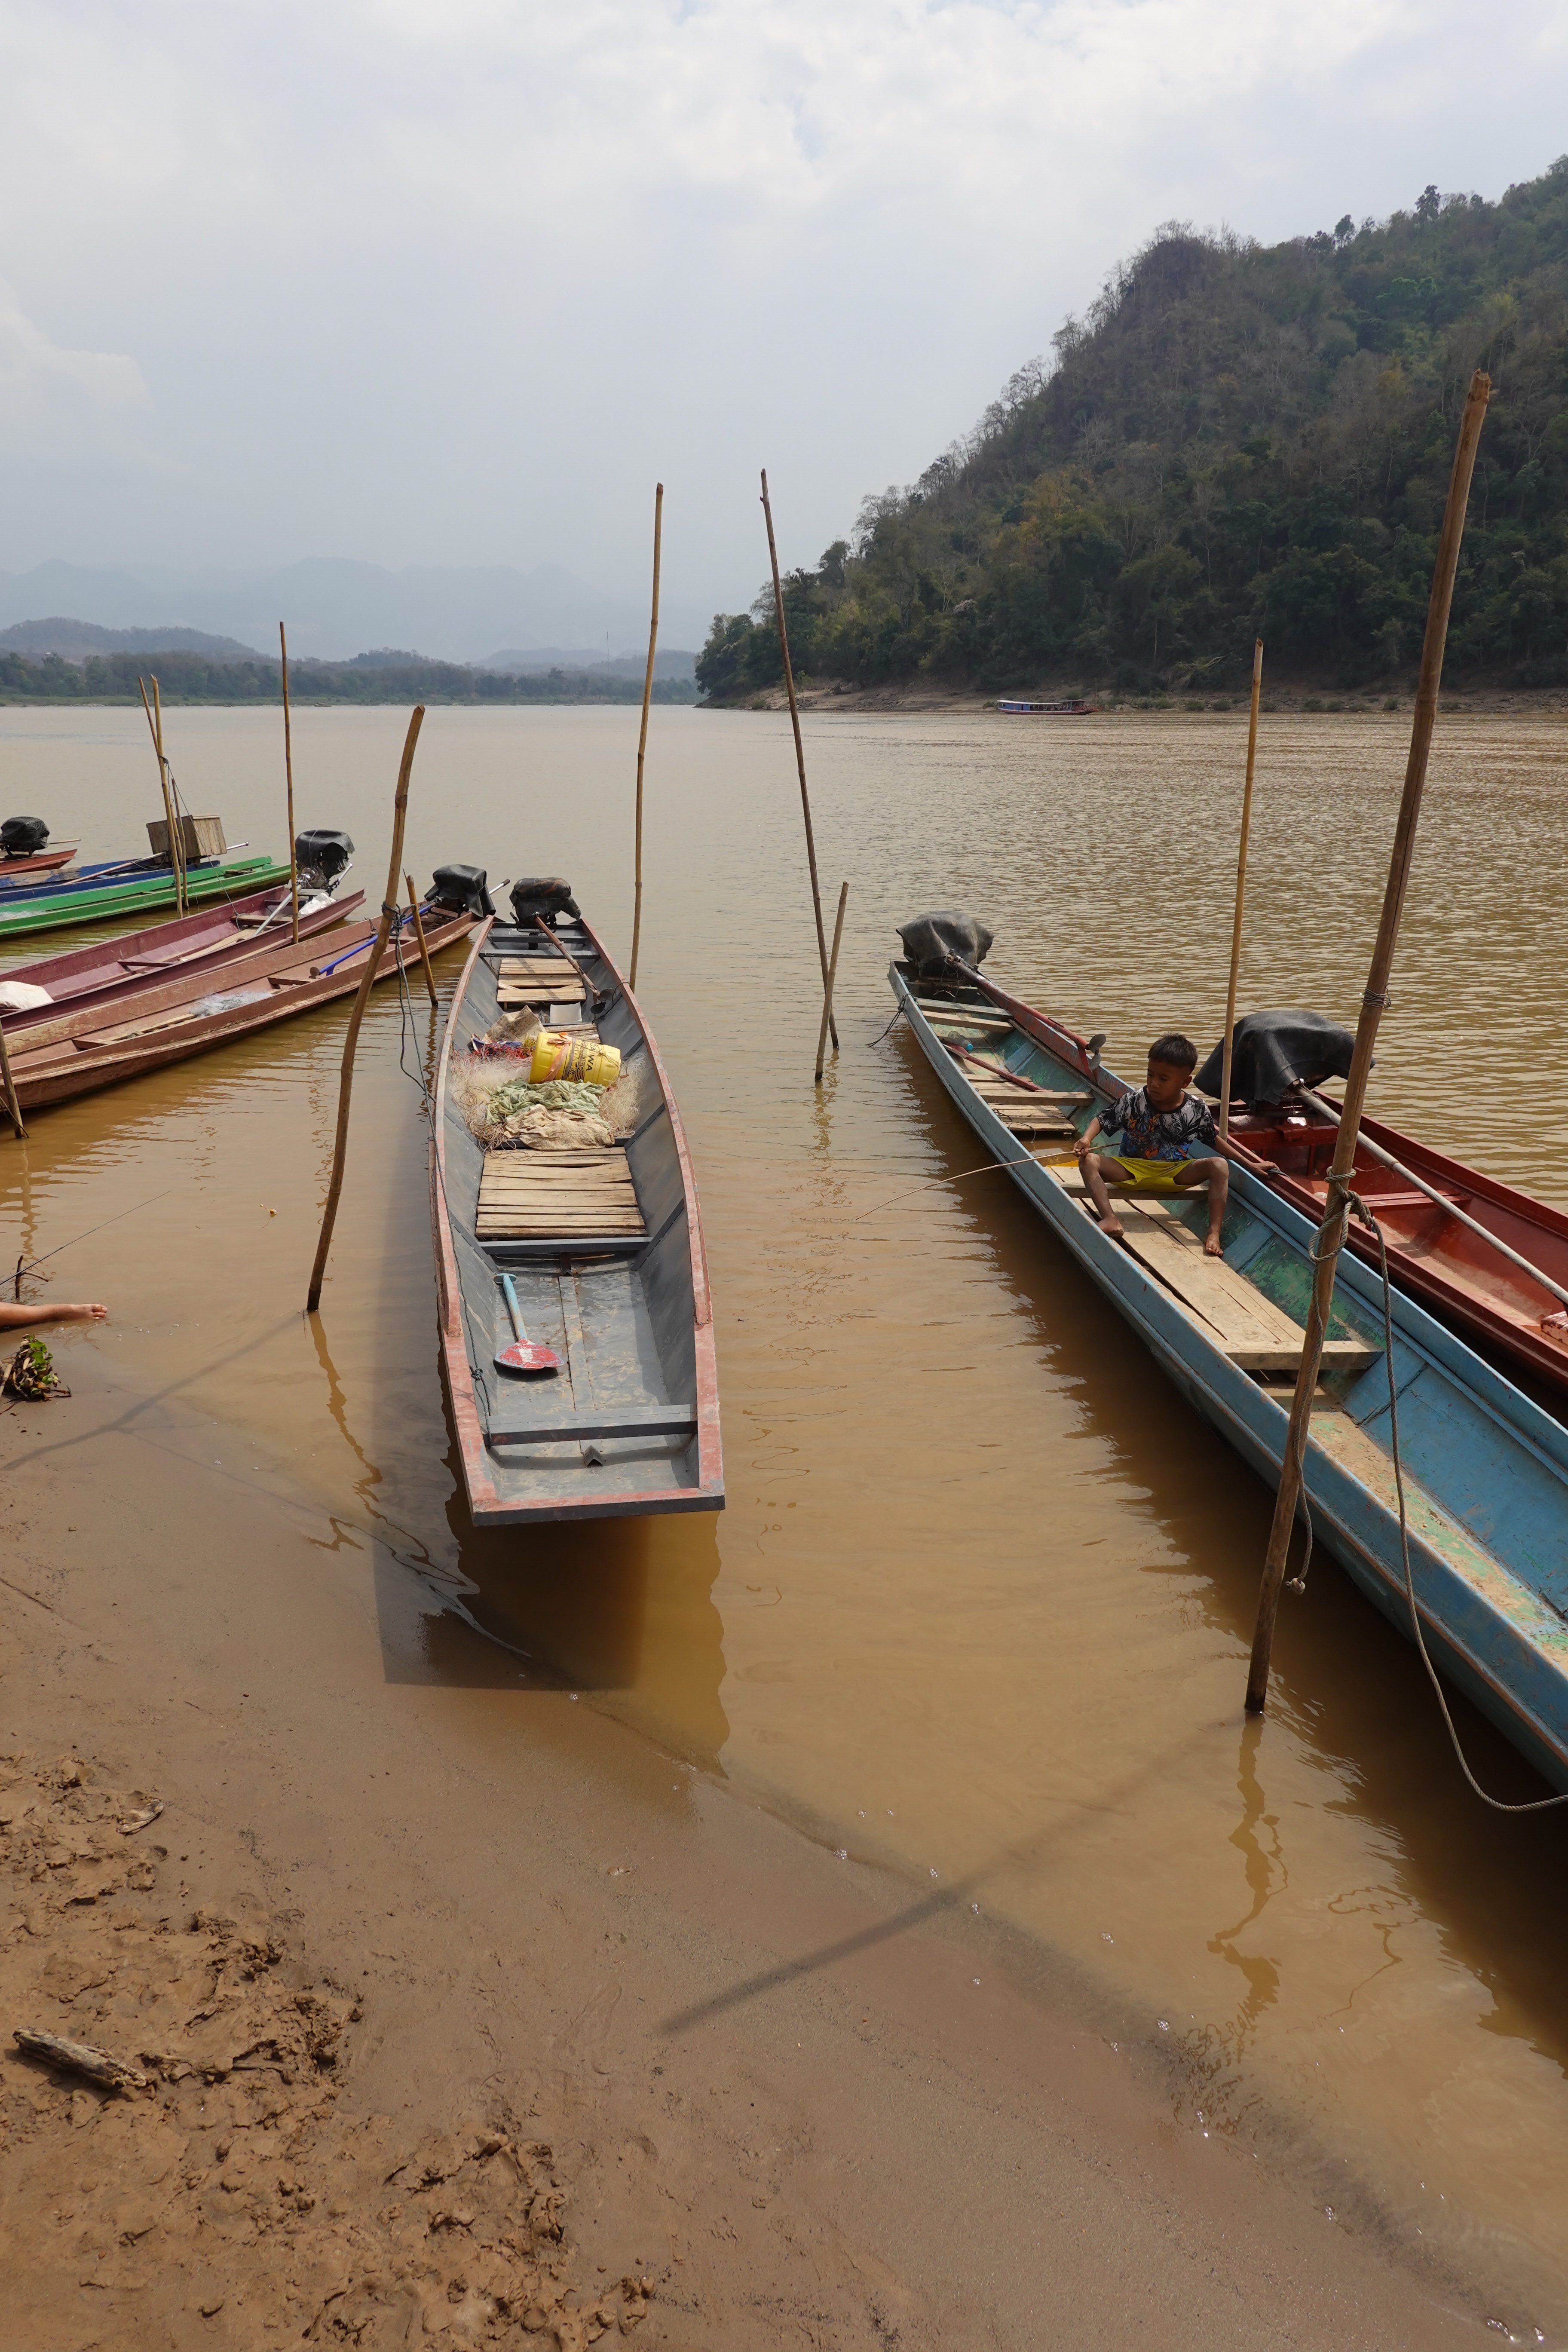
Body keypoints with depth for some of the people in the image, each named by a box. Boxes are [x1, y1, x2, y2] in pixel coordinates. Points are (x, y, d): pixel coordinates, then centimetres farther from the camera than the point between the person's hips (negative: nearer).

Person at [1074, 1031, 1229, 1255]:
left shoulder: (1197, 1110, -8)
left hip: (1174, 1174, 0)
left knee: (1219, 1167, -25)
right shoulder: (1133, 1101, -12)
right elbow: (1102, 1119, -4)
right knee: (1089, 1161, -25)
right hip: (1132, 1170, 0)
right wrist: (1086, 1138, -25)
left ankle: (1214, 1234, -31)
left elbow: (1215, 1140, 7)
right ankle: (1110, 1220, -41)